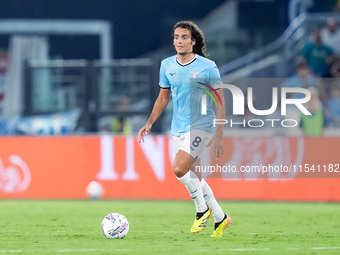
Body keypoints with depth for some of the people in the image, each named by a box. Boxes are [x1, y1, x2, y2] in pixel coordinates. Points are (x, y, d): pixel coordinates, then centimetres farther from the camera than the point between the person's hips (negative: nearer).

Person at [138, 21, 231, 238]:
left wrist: (219, 135, -10)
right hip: (179, 129, 6)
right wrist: (149, 124, 5)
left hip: (201, 126, -6)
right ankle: (220, 218, 25)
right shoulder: (167, 66, 4)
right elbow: (163, 98, 16)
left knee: (179, 169, -22)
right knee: (193, 176, 10)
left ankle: (202, 209, 0)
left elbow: (220, 101, -6)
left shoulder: (207, 67, -10)